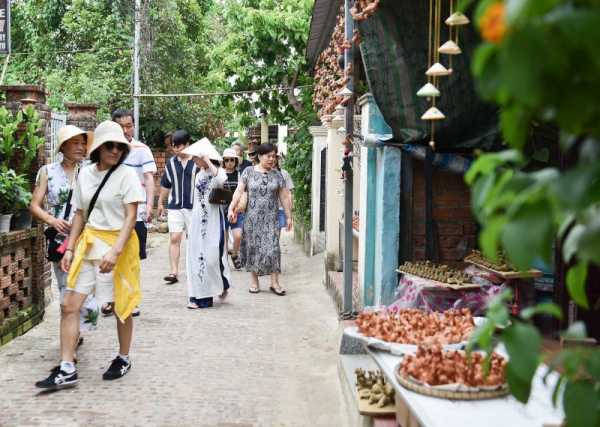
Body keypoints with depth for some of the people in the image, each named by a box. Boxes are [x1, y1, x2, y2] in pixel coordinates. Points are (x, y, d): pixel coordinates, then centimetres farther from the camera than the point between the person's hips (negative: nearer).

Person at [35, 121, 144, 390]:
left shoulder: (126, 174, -8)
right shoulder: (85, 174, 7)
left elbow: (131, 217, -14)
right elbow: (80, 215, 13)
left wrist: (115, 251, -24)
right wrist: (70, 249, 5)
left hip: (118, 243, -5)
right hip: (88, 244, 5)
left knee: (121, 306, 7)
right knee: (69, 306, -3)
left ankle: (123, 359, 27)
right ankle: (66, 370, 1)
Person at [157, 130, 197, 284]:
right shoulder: (171, 163, 5)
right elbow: (165, 184, 14)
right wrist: (160, 203, 15)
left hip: (193, 207, -2)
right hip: (175, 207, 2)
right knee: (174, 238, -5)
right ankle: (174, 271, -5)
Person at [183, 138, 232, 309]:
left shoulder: (218, 171, -7)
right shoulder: (199, 174, 13)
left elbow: (222, 180, -33)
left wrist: (208, 162, -24)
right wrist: (193, 220, 17)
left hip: (213, 219, -7)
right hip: (198, 218, 7)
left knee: (212, 256, -9)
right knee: (197, 256, 3)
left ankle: (223, 285, 18)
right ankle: (200, 296, 8)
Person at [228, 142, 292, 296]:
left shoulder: (277, 174, 6)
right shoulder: (249, 172, 1)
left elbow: (284, 197, 7)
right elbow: (239, 191, -6)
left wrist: (288, 217, 6)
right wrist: (231, 208, -19)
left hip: (271, 218, 1)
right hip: (252, 218, -1)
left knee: (272, 248, -5)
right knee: (253, 248, 4)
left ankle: (275, 283, 2)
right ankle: (255, 282, 14)